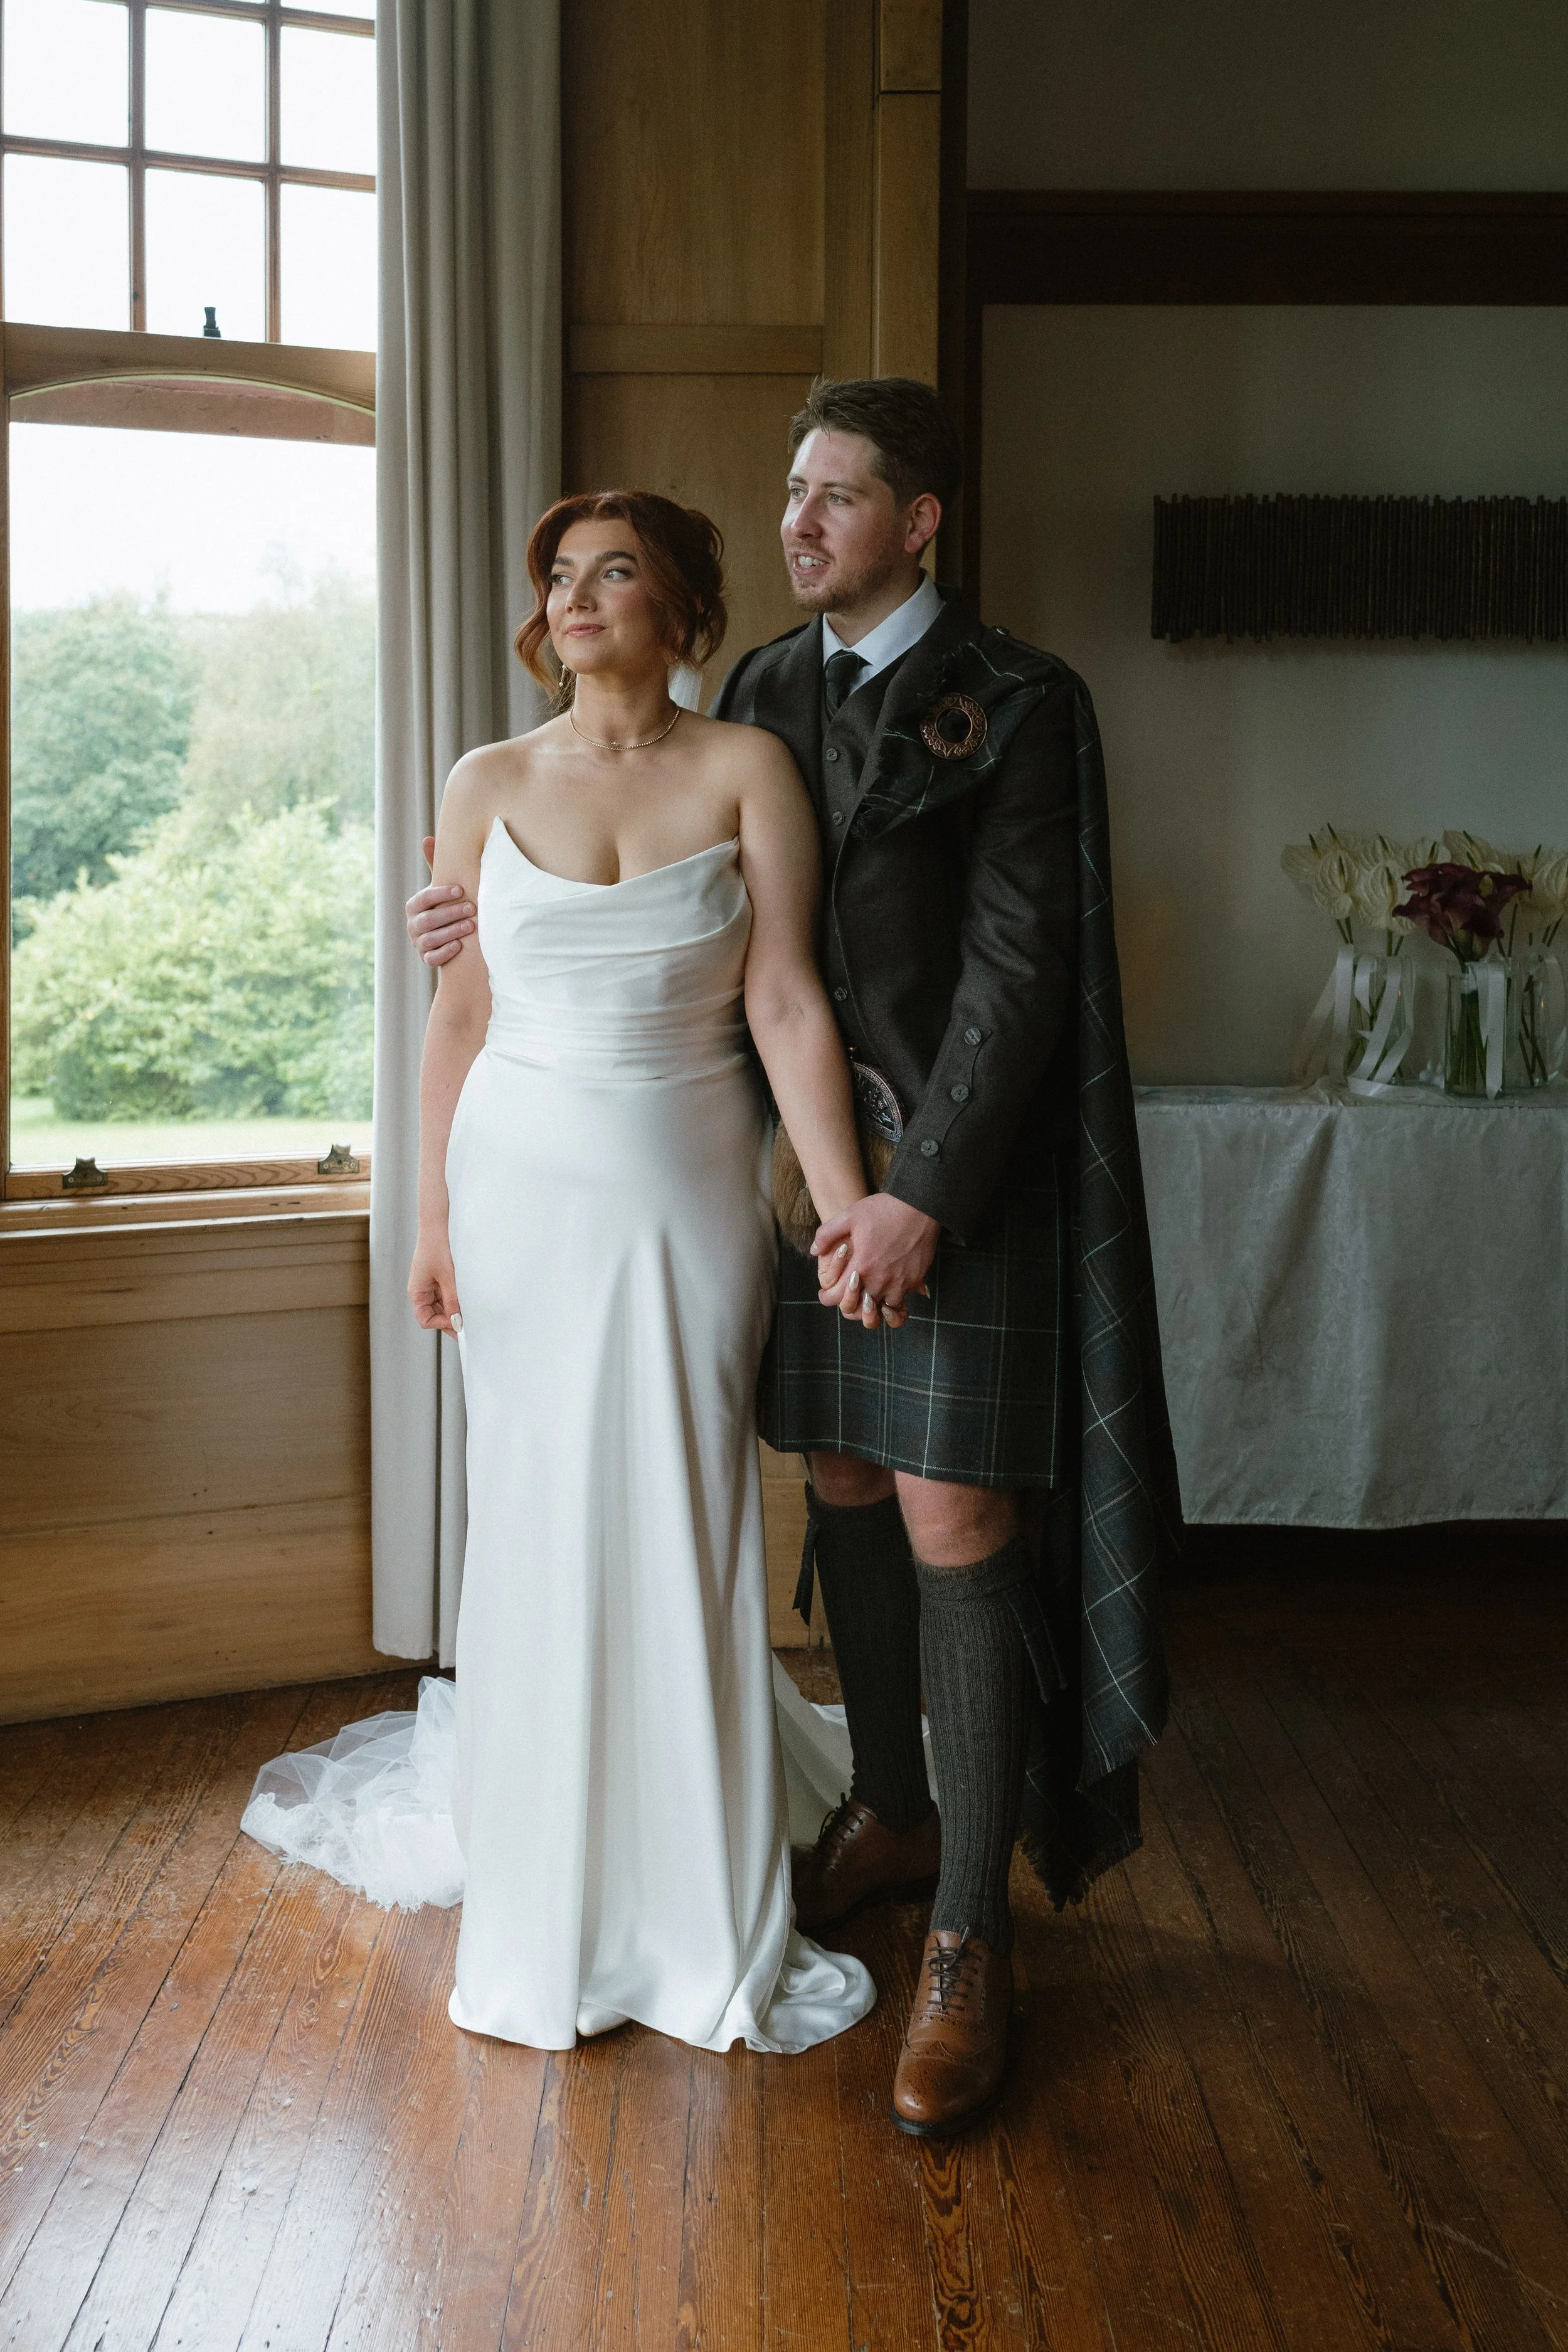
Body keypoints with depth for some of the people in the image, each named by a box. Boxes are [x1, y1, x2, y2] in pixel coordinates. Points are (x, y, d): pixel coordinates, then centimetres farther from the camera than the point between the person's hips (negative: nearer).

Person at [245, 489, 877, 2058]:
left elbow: (785, 1004, -7)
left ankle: (710, 1931, 19)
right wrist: (434, 1219, 2)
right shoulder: (490, 786, 3)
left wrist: (850, 1207, -13)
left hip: (690, 1194, -1)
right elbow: (460, 1012, 5)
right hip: (526, 1187, 1)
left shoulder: (746, 772, -1)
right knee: (540, 1536, 6)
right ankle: (549, 1928, 21)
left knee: (688, 1539, 4)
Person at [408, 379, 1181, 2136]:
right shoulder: (759, 693, 11)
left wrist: (924, 1194, -18)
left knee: (956, 1530, -5)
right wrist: (519, 920, 8)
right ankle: (888, 1814, 34)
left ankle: (970, 1940, 7)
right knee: (846, 1493, 14)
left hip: (963, 1164, -6)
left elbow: (1017, 967, -13)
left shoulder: (1018, 703, -7)